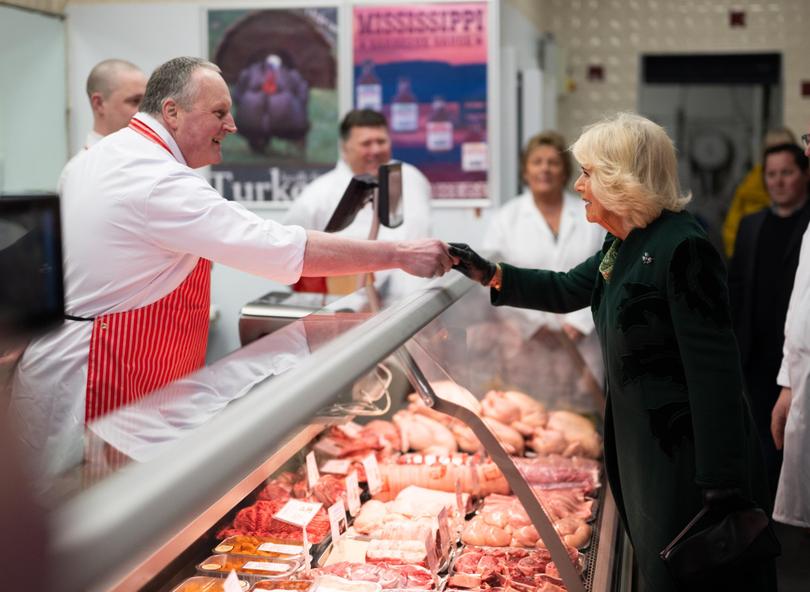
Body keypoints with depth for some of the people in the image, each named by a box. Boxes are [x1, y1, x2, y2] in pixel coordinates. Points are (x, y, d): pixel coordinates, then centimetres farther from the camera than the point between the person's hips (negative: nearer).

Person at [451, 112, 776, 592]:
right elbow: (567, 290, 25)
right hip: (641, 441, 9)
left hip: (687, 452, -9)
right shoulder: (622, 246, 8)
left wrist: (721, 483, -26)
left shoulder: (682, 247, -21)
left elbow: (715, 369, -25)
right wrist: (490, 275, 13)